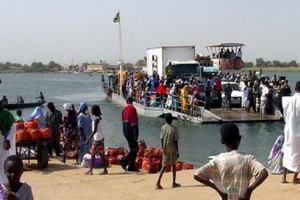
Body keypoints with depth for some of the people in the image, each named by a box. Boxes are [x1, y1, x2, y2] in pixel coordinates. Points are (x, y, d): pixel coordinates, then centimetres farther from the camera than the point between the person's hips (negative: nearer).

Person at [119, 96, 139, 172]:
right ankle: (124, 161, -12)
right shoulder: (132, 108, -14)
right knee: (135, 148, -4)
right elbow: (134, 122, -18)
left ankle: (131, 166, 13)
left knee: (132, 148, 13)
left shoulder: (124, 109, 11)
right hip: (130, 131, -9)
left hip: (125, 131, 9)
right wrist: (136, 134, -17)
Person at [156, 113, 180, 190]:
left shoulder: (163, 128, -1)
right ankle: (174, 183, 16)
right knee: (173, 165, 12)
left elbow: (161, 139, 0)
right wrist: (177, 151, -6)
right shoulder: (174, 129, -11)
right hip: (172, 149, -3)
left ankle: (158, 182, -9)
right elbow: (175, 141, -11)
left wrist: (163, 149, 10)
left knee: (164, 166, 7)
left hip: (165, 150, 3)